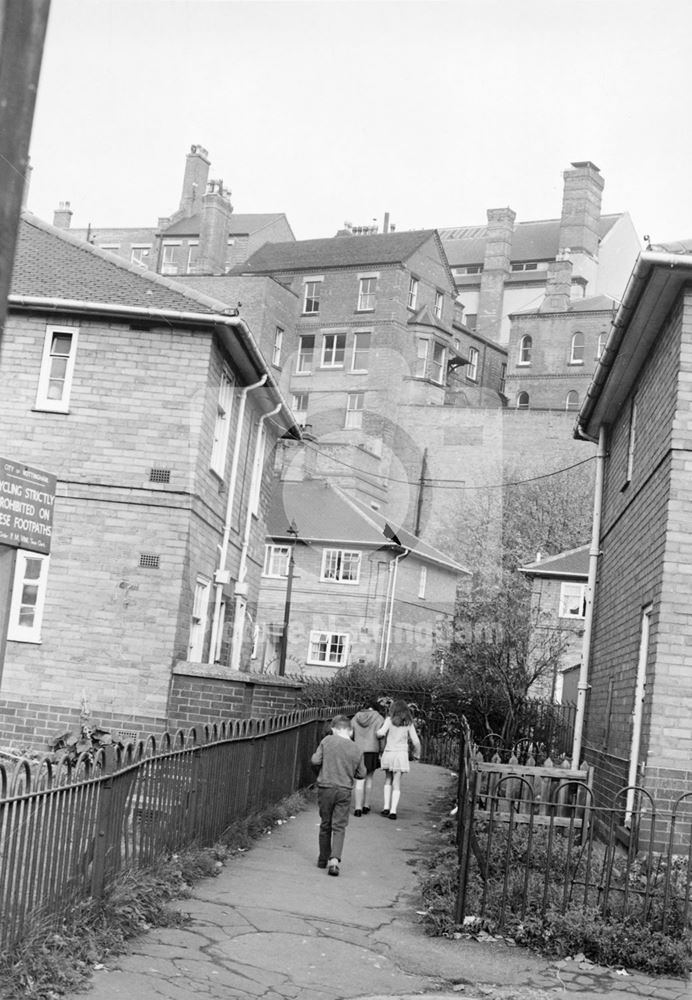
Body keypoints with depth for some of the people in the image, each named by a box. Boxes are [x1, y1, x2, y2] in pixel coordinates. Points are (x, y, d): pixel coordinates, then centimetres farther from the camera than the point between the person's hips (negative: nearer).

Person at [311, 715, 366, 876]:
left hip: (325, 787, 0)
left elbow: (314, 760, -8)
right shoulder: (357, 750, 1)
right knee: (339, 826, 2)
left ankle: (323, 859, 24)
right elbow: (362, 774, 7)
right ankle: (334, 859, -15)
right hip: (345, 790, 0)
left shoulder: (327, 741, -6)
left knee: (325, 825, 14)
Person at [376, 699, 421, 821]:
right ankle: (393, 810, -5)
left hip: (388, 753, 0)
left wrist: (377, 732, 10)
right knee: (397, 784, 5)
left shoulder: (390, 720, 0)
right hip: (401, 754, 0)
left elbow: (381, 732, -13)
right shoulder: (408, 723, 4)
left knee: (388, 779, 20)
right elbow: (416, 741, 2)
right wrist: (417, 755, 18)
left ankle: (386, 806, 9)